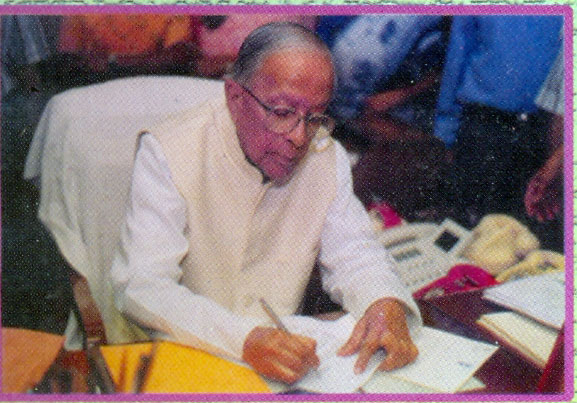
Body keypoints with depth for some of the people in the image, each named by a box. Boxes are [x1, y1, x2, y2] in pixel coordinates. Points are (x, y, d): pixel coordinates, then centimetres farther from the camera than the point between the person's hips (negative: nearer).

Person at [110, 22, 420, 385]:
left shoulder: (327, 158, 1)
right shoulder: (169, 154, -14)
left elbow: (352, 252, 7)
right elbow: (141, 287, -21)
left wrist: (385, 302, -17)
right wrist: (244, 339, -36)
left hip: (284, 351, 4)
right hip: (181, 358, -3)